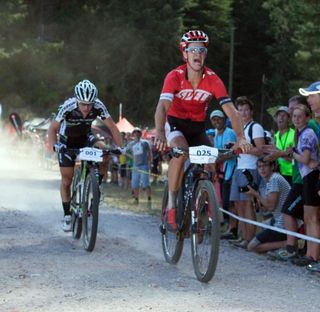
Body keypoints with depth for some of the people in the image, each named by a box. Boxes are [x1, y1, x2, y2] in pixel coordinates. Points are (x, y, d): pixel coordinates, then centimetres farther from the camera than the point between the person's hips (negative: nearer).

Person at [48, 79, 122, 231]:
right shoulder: (68, 107, -34)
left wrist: (120, 148, -32)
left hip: (85, 138, 2)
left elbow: (112, 127, -21)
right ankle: (67, 216, 19)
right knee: (66, 180, 1)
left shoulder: (98, 106, -29)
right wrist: (53, 147, -41)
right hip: (67, 142, -2)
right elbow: (53, 128, -24)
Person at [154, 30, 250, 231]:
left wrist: (241, 137, -40)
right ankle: (171, 203, -24)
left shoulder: (213, 80, -18)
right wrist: (160, 134, -54)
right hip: (175, 123, -3)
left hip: (197, 127, 3)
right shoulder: (175, 76, -24)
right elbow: (162, 106, -36)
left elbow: (230, 110, -25)